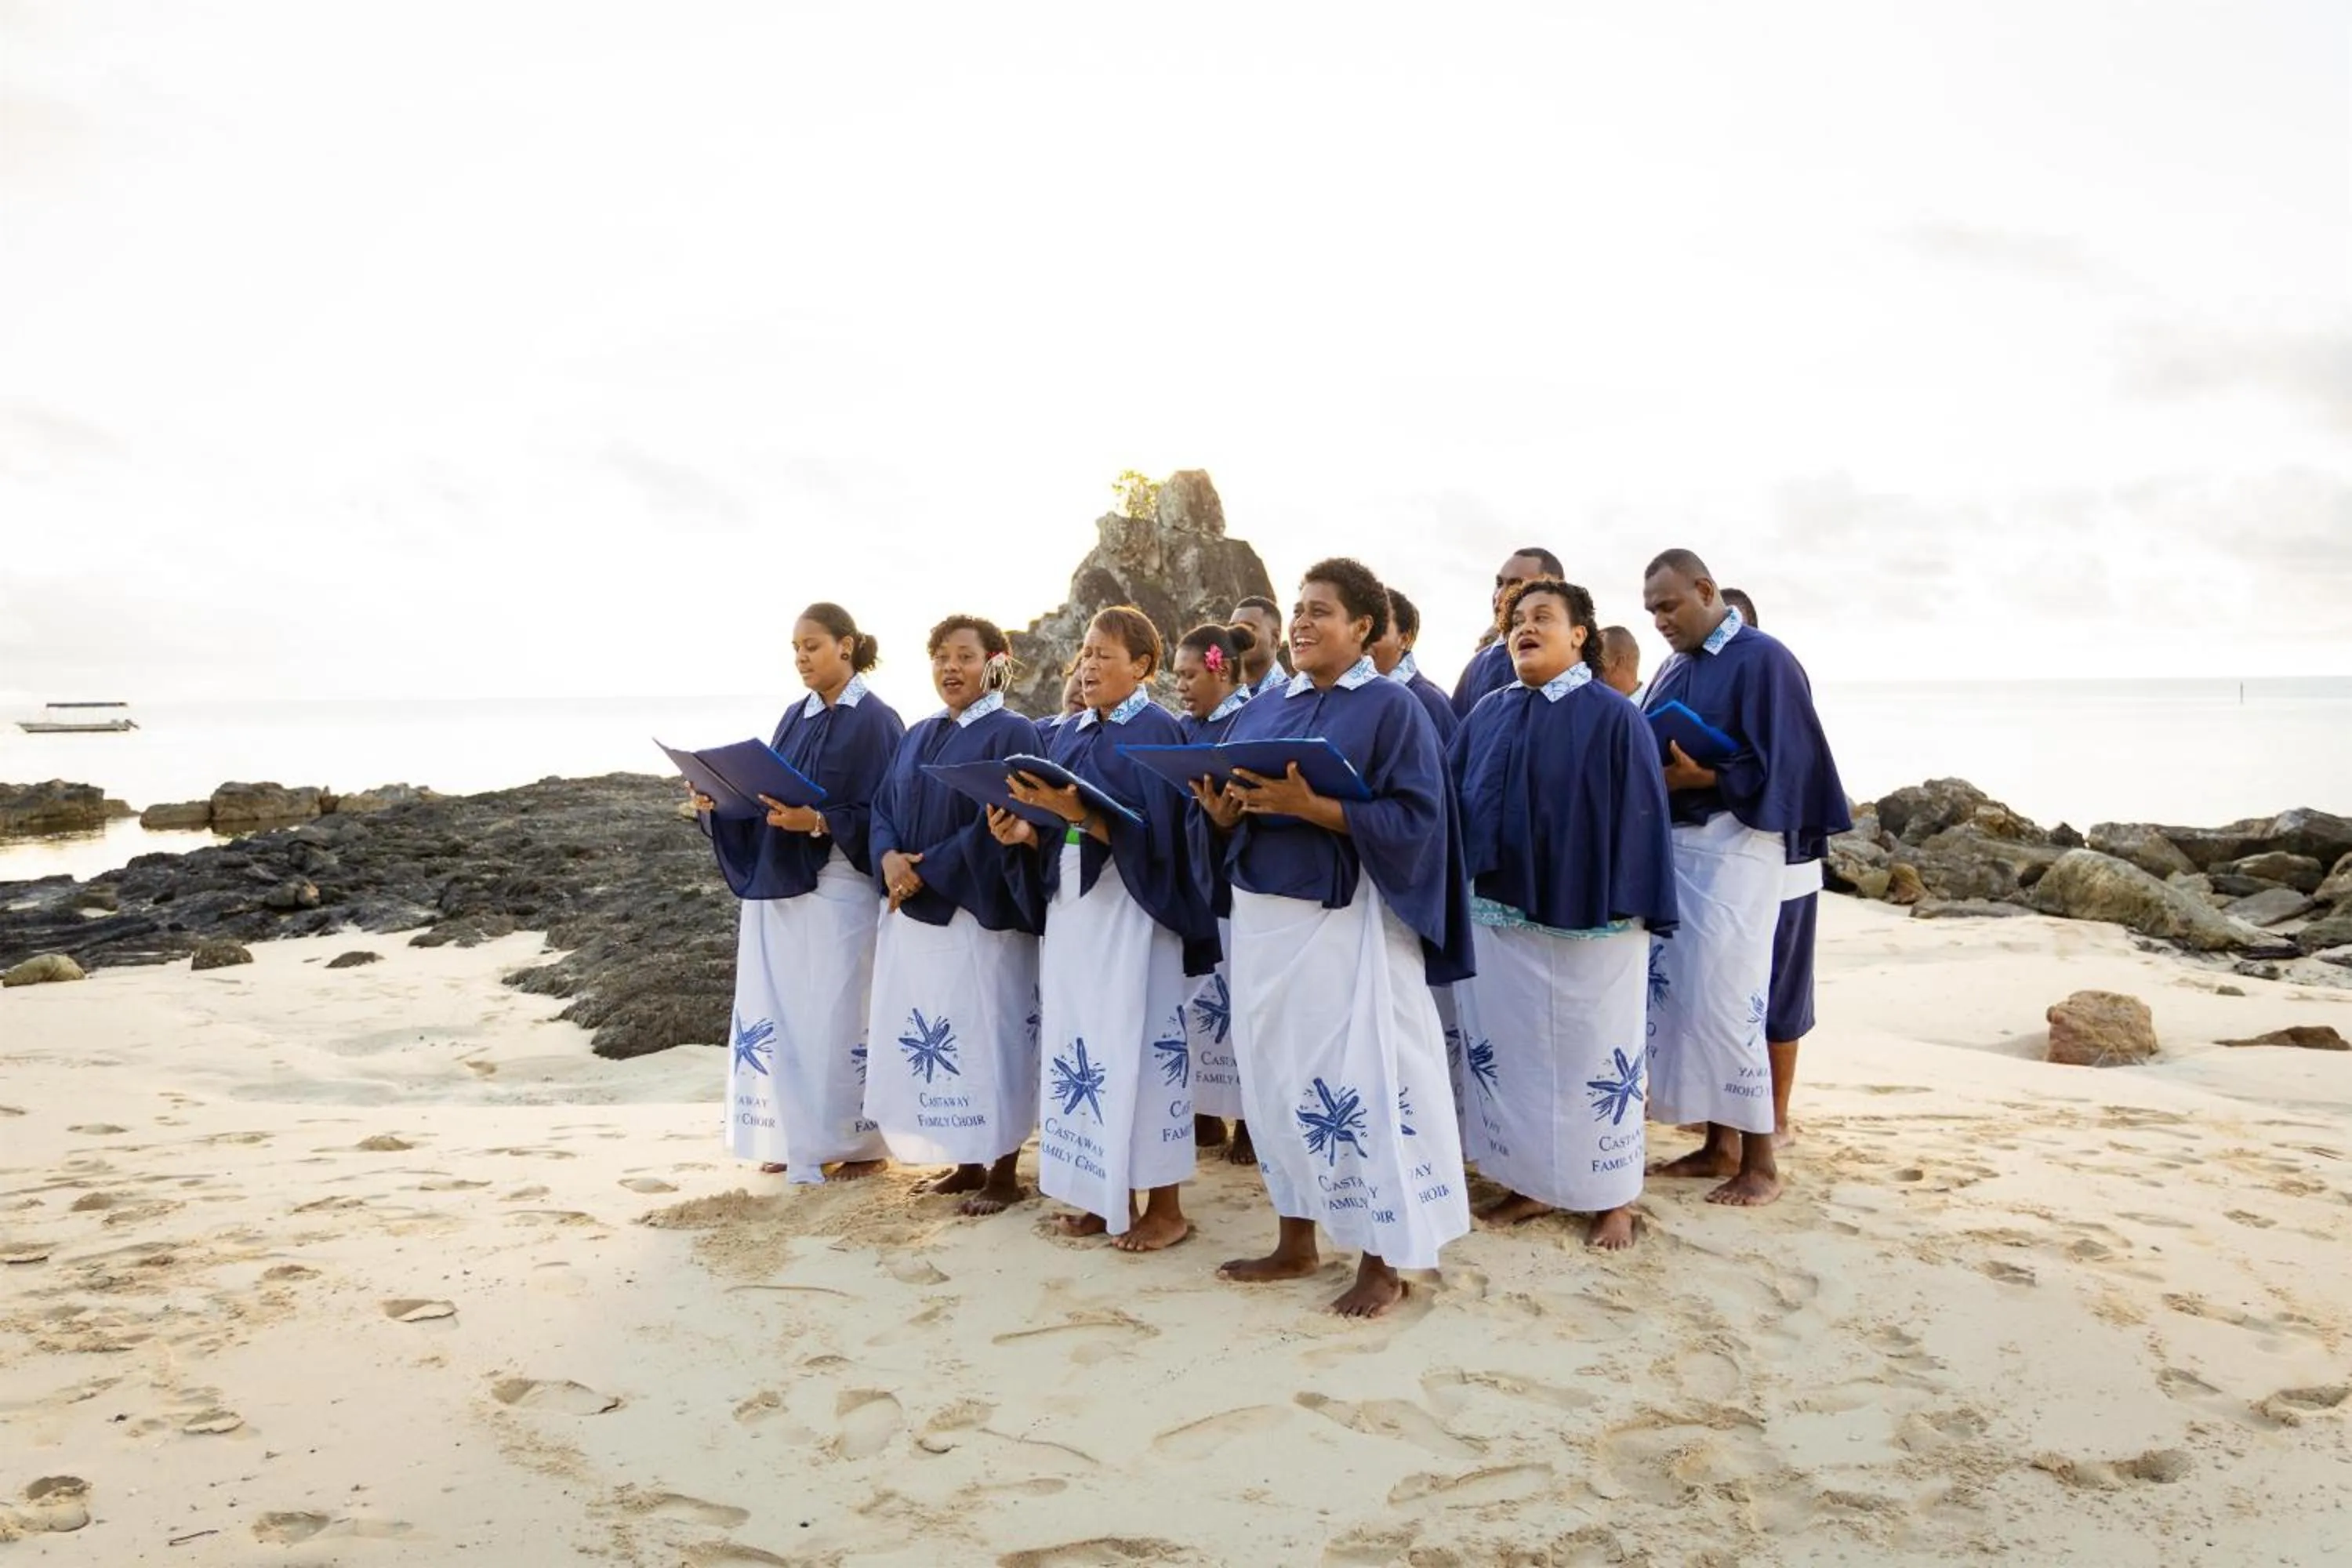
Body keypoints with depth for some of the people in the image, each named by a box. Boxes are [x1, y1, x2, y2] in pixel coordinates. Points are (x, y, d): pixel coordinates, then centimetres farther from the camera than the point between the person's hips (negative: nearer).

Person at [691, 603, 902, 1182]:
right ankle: (798, 1138, 20)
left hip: (840, 893, -7)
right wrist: (716, 804, -2)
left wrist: (818, 822, -25)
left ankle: (861, 1144, 12)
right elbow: (765, 795, 15)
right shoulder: (794, 718, 13)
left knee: (840, 1017, -1)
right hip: (780, 887, 7)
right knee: (783, 1015, 9)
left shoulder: (875, 722, -8)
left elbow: (884, 815, -12)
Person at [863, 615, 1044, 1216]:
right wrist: (889, 860, -11)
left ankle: (1003, 1173, 12)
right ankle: (966, 1162, 23)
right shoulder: (918, 737, 15)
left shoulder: (1012, 734, -7)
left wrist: (929, 872, -18)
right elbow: (884, 808, 10)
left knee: (986, 1039, 0)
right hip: (912, 910, 7)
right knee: (930, 1040, 10)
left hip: (980, 914, -7)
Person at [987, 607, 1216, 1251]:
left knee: (1137, 1046, -4)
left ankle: (1164, 1206, 7)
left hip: (1129, 911, -7)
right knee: (1082, 1046, 8)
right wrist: (1024, 831, -6)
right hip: (1070, 907, 7)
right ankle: (1107, 1196, 18)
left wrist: (1077, 812, -28)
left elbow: (1147, 831, -17)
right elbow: (1057, 834, 15)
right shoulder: (1069, 735, 14)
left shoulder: (1156, 732, -7)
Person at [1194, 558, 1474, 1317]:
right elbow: (1222, 824, 14)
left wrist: (1312, 808, -23)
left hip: (1349, 924, -6)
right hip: (1263, 919, 6)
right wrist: (1221, 814, -10)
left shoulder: (1392, 708, -4)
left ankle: (1383, 1263, 10)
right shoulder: (1260, 713, 13)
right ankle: (1295, 1242, 25)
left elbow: (1414, 819, -14)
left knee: (1362, 1083, -3)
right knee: (1277, 1078, 11)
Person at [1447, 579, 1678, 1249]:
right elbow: (1455, 803, 10)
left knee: (1594, 1057, 5)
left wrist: (1633, 911, -13)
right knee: (1512, 1053, 11)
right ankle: (1531, 1183, 26)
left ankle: (1612, 1197, 20)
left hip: (1589, 918, -5)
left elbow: (1640, 814, -8)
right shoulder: (1487, 715, 8)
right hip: (1500, 917, 5)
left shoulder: (1614, 717, -6)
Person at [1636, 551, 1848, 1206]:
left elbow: (1782, 766, -13)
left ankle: (1760, 1161, 6)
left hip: (1732, 852, -8)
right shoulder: (1675, 669, 15)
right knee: (1681, 994, 9)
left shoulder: (1763, 660, -8)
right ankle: (1720, 1144, 20)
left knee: (1725, 999, -6)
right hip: (1671, 846, 8)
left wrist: (1701, 779, -23)